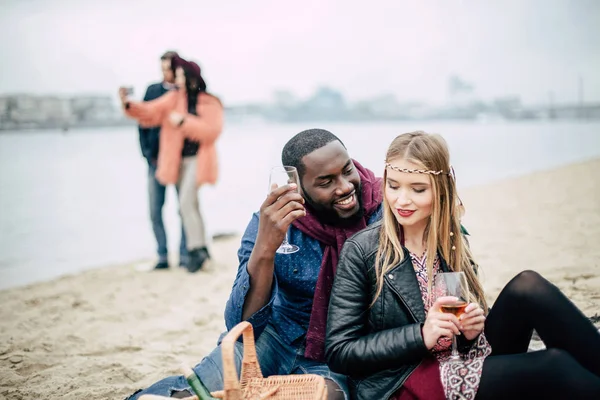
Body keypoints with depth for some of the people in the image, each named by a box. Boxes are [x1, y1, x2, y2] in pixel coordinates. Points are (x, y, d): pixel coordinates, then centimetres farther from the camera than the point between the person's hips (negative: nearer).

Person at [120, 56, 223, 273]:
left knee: (186, 201, -17)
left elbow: (212, 131, -18)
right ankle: (200, 249, 25)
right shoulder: (173, 98, 6)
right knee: (190, 205, 12)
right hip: (178, 159, 6)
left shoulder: (210, 103, -6)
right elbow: (150, 112, -3)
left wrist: (183, 122, -20)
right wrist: (128, 104, -19)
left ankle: (197, 249, -5)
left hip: (198, 159, -5)